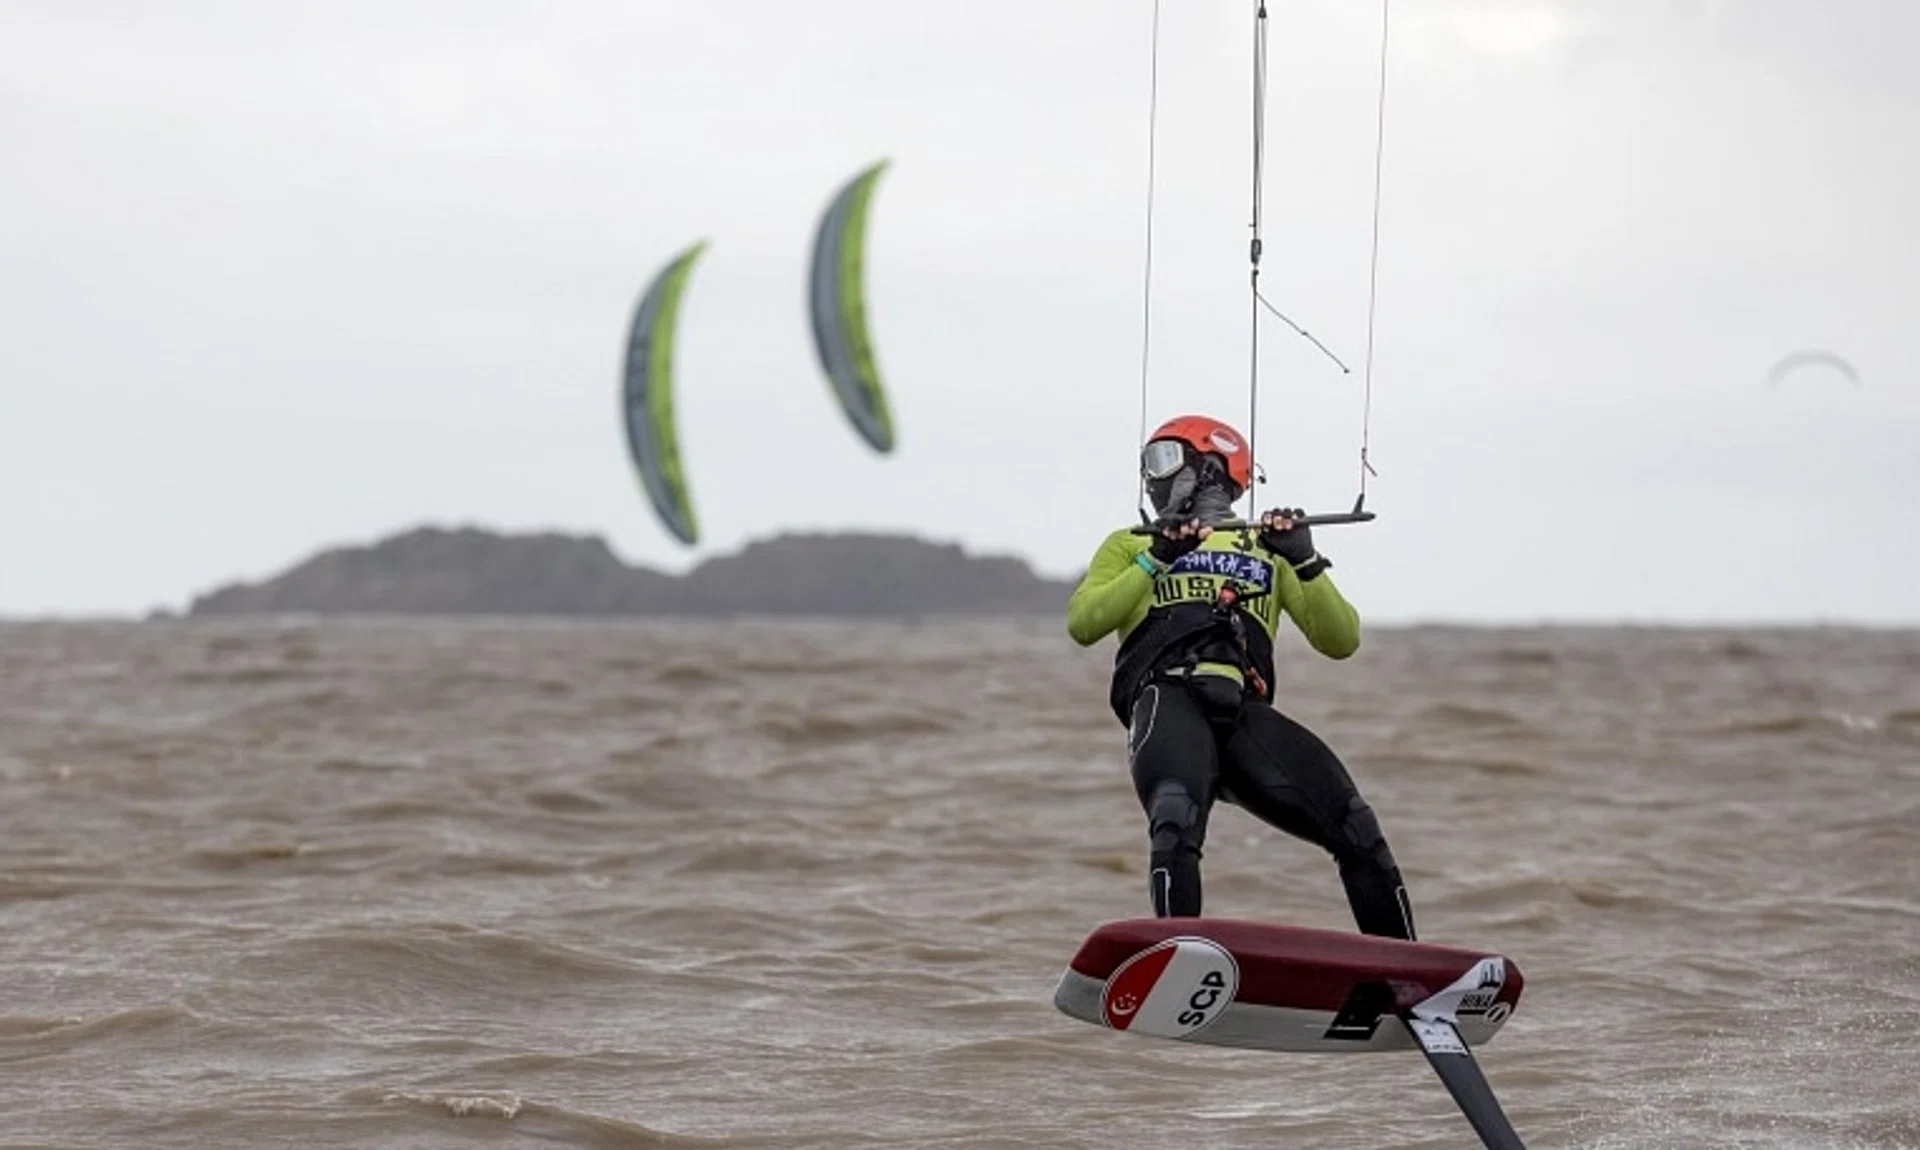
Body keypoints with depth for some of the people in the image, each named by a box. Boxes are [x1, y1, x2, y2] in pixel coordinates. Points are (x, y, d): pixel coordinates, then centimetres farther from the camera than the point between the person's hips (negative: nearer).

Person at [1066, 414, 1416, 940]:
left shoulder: (1267, 548, 31)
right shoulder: (1131, 546, 30)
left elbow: (1341, 641, 20)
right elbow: (1083, 624, 11)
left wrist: (1305, 562, 6)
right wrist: (1156, 559, 3)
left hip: (1245, 713, 2)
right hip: (1168, 698, -2)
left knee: (1357, 831, -16)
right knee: (1176, 822, -34)